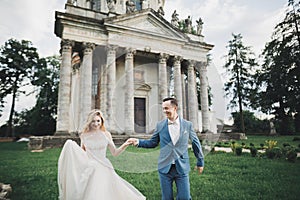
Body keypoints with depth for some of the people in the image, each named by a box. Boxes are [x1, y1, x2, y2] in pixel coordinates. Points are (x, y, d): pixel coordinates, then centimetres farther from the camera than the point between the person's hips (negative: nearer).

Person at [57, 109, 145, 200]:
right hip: (89, 168, 2)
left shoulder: (106, 134, -2)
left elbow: (114, 152, 0)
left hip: (103, 167, -2)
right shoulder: (84, 136, 1)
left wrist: (125, 145, -15)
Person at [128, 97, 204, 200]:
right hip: (165, 168, 1)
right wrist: (138, 142, -8)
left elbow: (195, 143, 7)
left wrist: (200, 162, 12)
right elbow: (152, 143, 7)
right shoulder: (160, 125, 0)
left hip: (182, 168, -1)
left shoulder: (187, 125, -1)